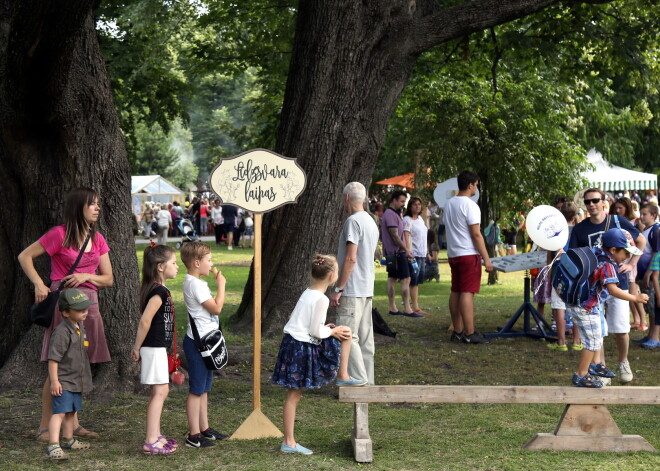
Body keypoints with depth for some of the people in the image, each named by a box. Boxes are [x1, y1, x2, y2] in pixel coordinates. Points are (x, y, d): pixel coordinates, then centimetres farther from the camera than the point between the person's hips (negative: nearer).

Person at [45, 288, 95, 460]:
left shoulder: (80, 327, 10)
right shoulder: (62, 332, -20)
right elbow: (53, 358, -21)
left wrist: (85, 377, 27)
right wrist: (54, 381, -22)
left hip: (77, 381, 9)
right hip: (63, 382, -9)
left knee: (71, 412, 20)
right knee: (59, 412, -15)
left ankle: (68, 440, 35)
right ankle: (53, 446, -21)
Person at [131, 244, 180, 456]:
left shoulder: (154, 289, 13)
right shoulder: (159, 291, -18)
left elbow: (147, 321, 16)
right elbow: (145, 321, -23)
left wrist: (138, 347, 16)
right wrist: (138, 347, -14)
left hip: (157, 347, 10)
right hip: (155, 348, -10)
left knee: (159, 392, 15)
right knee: (160, 391, -7)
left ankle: (155, 436, 23)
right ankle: (151, 442, -7)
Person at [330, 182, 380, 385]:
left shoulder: (353, 221, -13)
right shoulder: (371, 222, 16)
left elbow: (350, 259, -19)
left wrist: (338, 289, -15)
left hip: (352, 290, -9)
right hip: (367, 289, 9)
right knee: (365, 338, 11)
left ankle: (359, 382, -11)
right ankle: (367, 383, 14)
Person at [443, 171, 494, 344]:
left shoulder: (449, 204, 13)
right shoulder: (469, 205, -14)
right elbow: (476, 234, -16)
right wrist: (486, 258, -14)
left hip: (453, 254, 9)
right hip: (468, 254, -9)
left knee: (456, 292, 10)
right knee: (467, 293, -9)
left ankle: (457, 331, 13)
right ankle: (469, 334, -10)